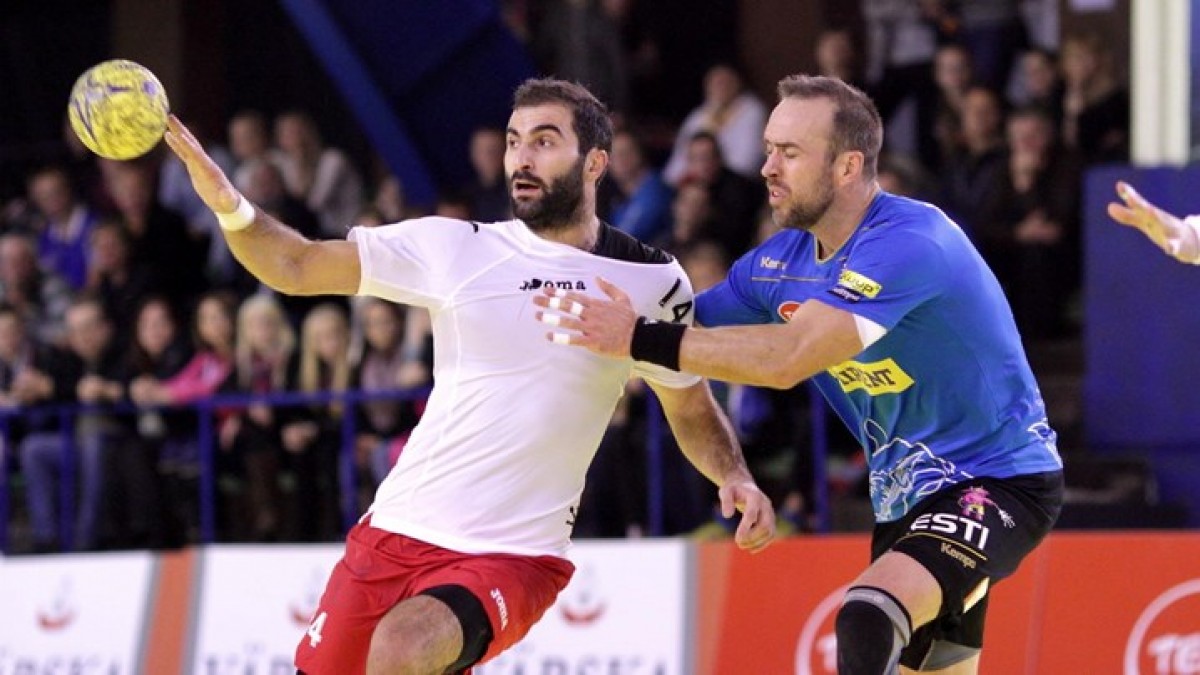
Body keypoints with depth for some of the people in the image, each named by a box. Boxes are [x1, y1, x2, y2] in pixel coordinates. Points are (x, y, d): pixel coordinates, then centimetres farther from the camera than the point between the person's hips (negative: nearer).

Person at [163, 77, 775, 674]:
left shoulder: (652, 282, 2)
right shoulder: (455, 247, 3)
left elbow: (691, 411, 13)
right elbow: (296, 267, 3)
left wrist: (736, 477, -6)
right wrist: (231, 208, -16)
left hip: (516, 556, -3)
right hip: (395, 534, 3)